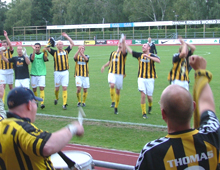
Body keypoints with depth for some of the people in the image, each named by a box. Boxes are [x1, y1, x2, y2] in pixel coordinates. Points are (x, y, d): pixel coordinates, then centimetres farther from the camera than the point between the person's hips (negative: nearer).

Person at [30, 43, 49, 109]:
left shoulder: (42, 54, 6)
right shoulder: (32, 54, 6)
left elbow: (45, 59, -17)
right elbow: (32, 58, -17)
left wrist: (45, 52, -37)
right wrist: (34, 50, -31)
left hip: (41, 74, -1)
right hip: (33, 74, 1)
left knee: (41, 88, -13)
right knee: (34, 89, 7)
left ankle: (42, 103, -18)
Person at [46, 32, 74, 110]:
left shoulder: (66, 51, 8)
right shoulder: (54, 52, 4)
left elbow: (72, 44, 12)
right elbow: (47, 48, -4)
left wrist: (66, 36, 12)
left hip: (65, 72, 1)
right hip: (57, 72, 0)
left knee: (65, 88, -4)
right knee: (57, 88, 9)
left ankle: (64, 104, -1)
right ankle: (56, 98, 38)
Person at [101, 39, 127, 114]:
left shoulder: (123, 53, 1)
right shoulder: (113, 53, 15)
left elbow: (124, 51, -25)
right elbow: (110, 61, 28)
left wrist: (123, 42, -36)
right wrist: (104, 66, 12)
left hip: (120, 74, -2)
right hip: (112, 73, 2)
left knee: (118, 91, 5)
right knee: (112, 85, -27)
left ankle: (116, 107, 18)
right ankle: (113, 101, -15)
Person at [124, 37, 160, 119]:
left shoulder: (152, 55, -5)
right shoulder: (140, 55, 6)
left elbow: (158, 61, -24)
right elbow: (130, 51, 9)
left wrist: (148, 56, -30)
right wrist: (124, 43, 5)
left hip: (150, 79, -2)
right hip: (141, 78, 2)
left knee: (149, 97, 4)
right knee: (143, 95, -8)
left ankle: (150, 106, 38)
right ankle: (144, 113, 4)